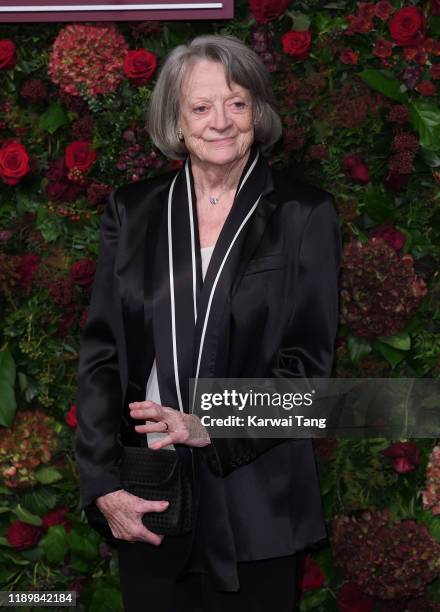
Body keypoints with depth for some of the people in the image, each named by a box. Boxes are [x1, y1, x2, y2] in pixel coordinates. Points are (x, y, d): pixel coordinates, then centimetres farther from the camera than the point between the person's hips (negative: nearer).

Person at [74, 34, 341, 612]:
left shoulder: (306, 213, -1)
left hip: (255, 506, -2)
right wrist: (104, 484, -8)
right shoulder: (132, 210, 5)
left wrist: (216, 427, -19)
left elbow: (308, 358, -5)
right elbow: (100, 349, 2)